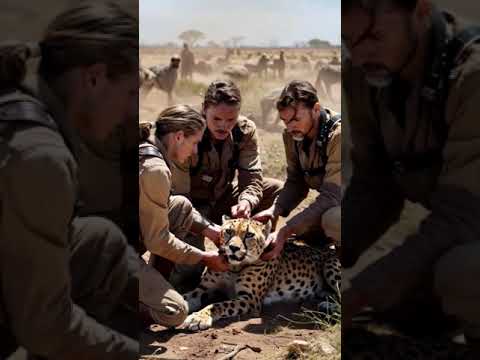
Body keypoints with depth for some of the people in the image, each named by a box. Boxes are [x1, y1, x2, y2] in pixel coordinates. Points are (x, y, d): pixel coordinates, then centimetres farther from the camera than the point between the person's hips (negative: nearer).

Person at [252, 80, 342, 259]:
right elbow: (296, 182, -2)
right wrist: (275, 210, -22)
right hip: (331, 200, 8)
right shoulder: (292, 134, -8)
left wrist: (285, 231, -37)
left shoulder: (337, 135, -31)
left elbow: (331, 196, -33)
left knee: (332, 220, -33)